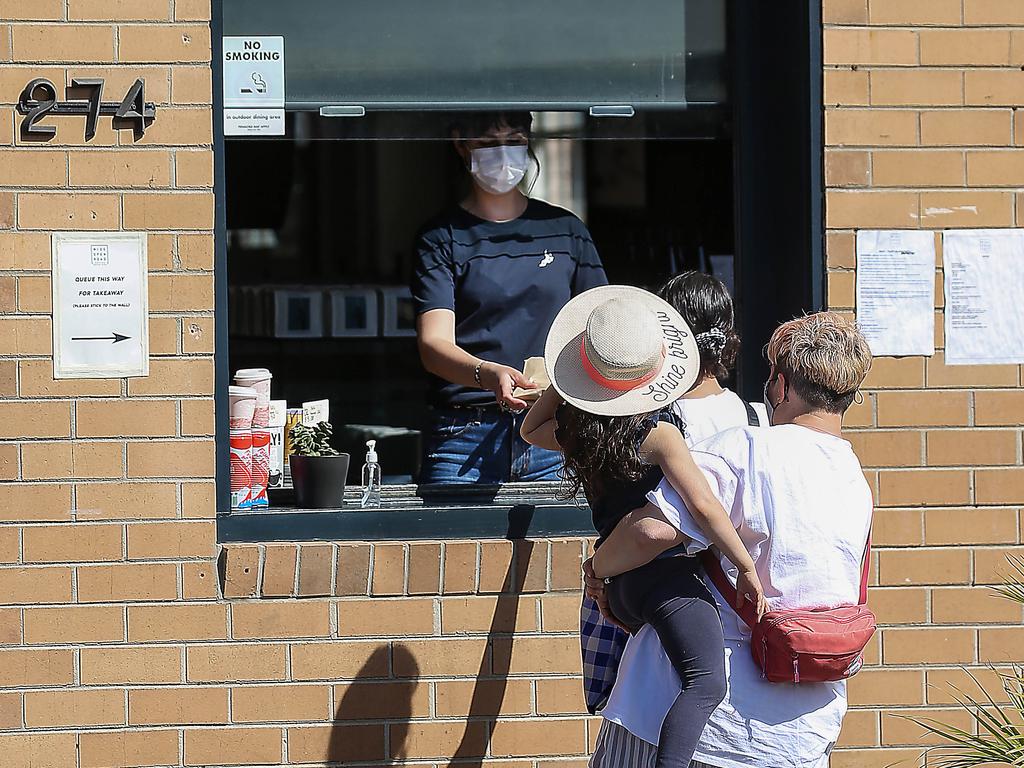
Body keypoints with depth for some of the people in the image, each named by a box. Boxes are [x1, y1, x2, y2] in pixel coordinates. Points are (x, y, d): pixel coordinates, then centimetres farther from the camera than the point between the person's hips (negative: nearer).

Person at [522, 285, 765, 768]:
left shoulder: (577, 429, 9)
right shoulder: (659, 434, -9)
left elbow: (530, 430, 34)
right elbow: (703, 506, -18)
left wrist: (562, 383, 27)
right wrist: (747, 568, -11)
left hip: (616, 585, 8)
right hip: (664, 575, -8)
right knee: (707, 682, -25)